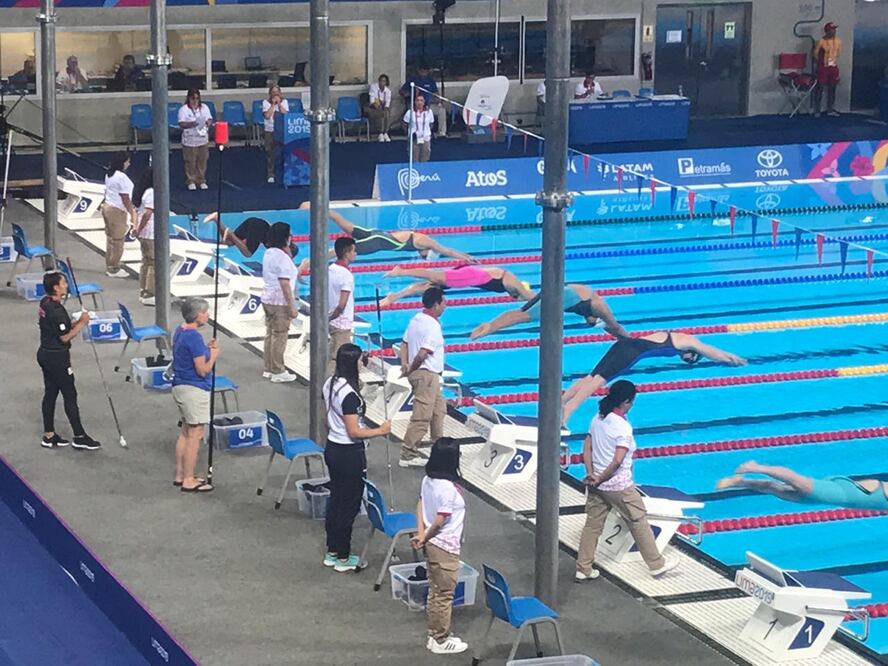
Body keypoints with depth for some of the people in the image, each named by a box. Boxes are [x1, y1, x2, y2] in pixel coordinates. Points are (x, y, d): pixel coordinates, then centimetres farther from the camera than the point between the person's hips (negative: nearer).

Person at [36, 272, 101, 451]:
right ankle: (79, 437, 6)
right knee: (70, 395, -1)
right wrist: (82, 323, -13)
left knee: (50, 393, 14)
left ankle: (49, 435, 20)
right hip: (57, 358, -10)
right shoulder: (57, 311, -25)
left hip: (45, 354, 10)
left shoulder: (45, 303, 5)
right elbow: (65, 337, -21)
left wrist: (75, 323, 4)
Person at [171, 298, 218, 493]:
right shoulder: (194, 337, -22)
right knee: (195, 435, -2)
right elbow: (203, 370, -21)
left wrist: (206, 349, 9)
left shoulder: (180, 332, 8)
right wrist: (213, 355, -5)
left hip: (180, 387, 10)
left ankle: (180, 475, 25)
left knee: (186, 432, 18)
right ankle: (189, 481, 3)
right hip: (195, 390, -10)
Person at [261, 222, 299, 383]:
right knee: (280, 337, -1)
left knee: (270, 334, 15)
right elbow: (285, 284, -20)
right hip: (280, 301, -9)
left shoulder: (268, 253, 8)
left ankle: (269, 369, 22)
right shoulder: (282, 257, -19)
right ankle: (278, 372, 5)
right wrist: (292, 307, -18)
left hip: (267, 299, 9)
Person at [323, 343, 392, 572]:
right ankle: (343, 559, 13)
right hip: (349, 454, -9)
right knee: (349, 506, 3)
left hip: (332, 448, 9)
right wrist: (380, 431, -12)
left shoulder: (330, 385, 2)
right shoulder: (349, 394, -25)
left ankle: (332, 552, 29)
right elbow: (354, 432, -22)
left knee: (335, 501, 19)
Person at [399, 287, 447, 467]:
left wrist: (405, 364, -1)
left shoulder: (416, 319, 9)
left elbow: (404, 344, 10)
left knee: (438, 409, 24)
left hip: (419, 373, 10)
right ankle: (408, 456, -4)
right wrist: (411, 369, -12)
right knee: (421, 417, -6)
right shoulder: (433, 326, -19)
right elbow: (422, 354, -26)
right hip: (427, 375, -10)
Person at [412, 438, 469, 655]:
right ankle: (441, 641, 15)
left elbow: (420, 504, 7)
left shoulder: (428, 480, 0)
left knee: (435, 592, 19)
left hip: (432, 545, 9)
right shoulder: (449, 488, -26)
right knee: (444, 595, 4)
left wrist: (421, 533, 0)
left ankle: (434, 635, 29)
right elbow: (440, 521, -23)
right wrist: (424, 539, -8)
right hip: (445, 547, -9)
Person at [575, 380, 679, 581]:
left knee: (592, 525, 14)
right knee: (639, 522, 10)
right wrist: (600, 480, -13)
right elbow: (617, 461, -24)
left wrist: (591, 475, -2)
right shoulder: (623, 426, -21)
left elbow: (587, 447, 3)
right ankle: (656, 564, 22)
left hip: (597, 484, 7)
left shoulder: (598, 419, 2)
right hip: (619, 486, -7)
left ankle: (583, 569, 20)